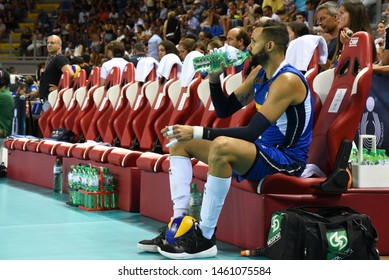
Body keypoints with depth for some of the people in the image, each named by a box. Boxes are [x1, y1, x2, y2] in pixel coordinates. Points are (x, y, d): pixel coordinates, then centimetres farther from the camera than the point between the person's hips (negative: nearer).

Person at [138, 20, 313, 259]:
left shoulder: (288, 80, -20)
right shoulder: (260, 73, 9)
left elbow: (252, 132, -27)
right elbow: (225, 110, 15)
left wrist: (198, 132, -27)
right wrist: (214, 79, -3)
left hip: (287, 159, -10)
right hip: (262, 150, 10)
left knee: (223, 146, -38)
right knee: (181, 142, 9)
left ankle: (205, 237, -29)